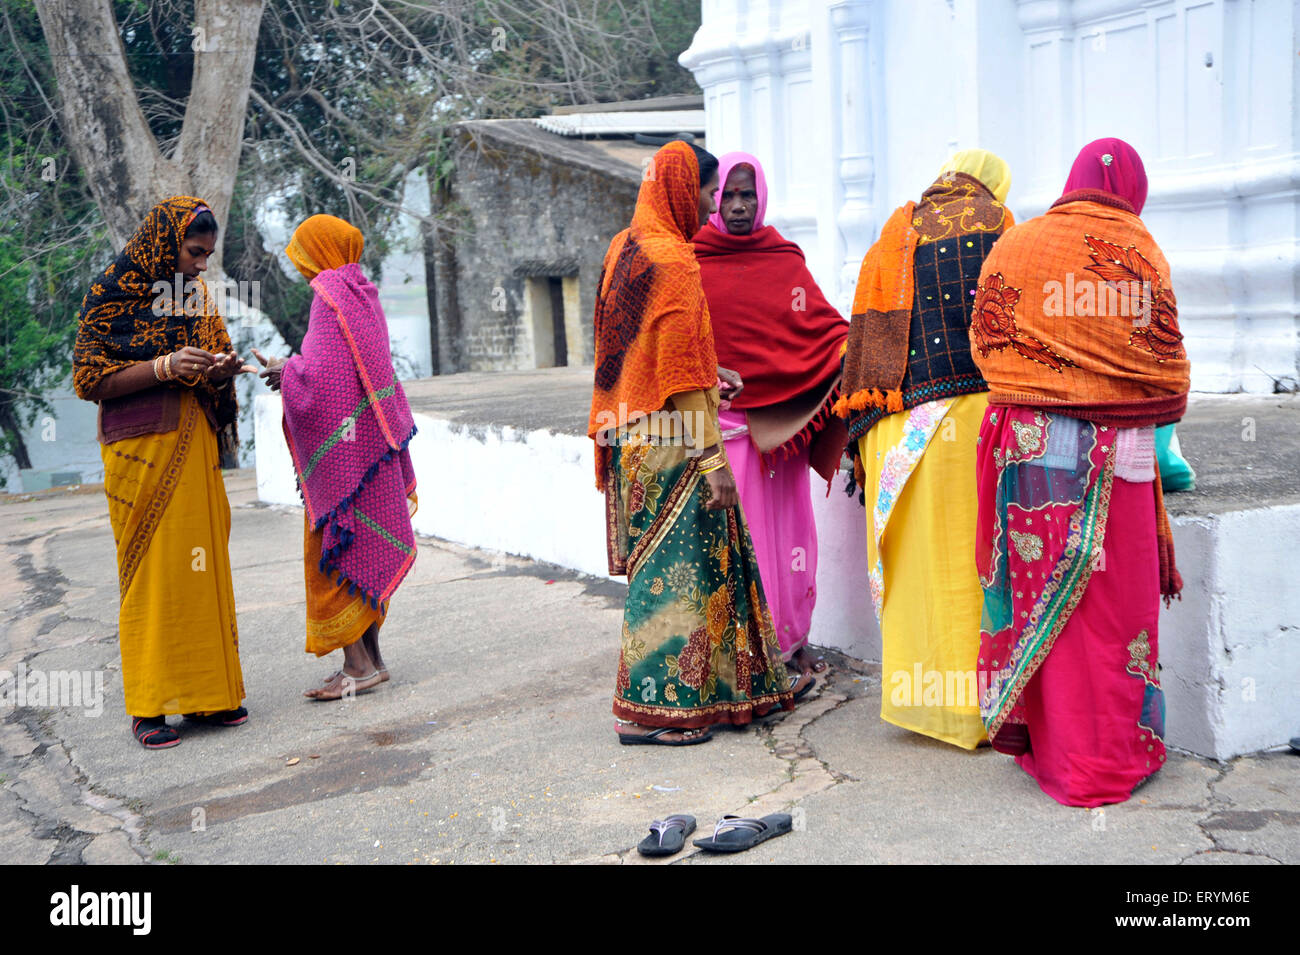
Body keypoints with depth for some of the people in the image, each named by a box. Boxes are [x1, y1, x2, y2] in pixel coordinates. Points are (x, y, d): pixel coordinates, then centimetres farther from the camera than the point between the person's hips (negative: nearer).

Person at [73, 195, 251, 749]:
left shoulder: (196, 294, 14)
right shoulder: (113, 292, -4)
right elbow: (91, 379, -8)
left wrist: (222, 370, -2)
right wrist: (165, 366, -19)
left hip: (196, 446, 6)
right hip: (141, 450, -6)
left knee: (204, 565, 5)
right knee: (151, 571, -4)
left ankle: (206, 692, 13)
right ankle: (149, 707, 4)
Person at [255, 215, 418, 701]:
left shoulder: (330, 296, -13)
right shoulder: (361, 293, 14)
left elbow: (319, 375, -21)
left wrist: (285, 371, -3)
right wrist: (287, 368, 20)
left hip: (340, 444, -9)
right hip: (368, 439, 9)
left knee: (335, 551, -4)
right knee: (365, 549, 12)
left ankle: (358, 665, -1)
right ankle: (369, 659, 19)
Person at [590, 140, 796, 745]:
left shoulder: (623, 248, 12)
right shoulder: (672, 259, -15)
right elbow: (683, 369, -19)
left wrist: (707, 372, 27)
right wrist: (713, 458, -18)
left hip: (630, 438, 9)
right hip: (671, 444, -9)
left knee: (662, 565, 14)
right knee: (673, 569, -2)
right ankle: (649, 709, 4)